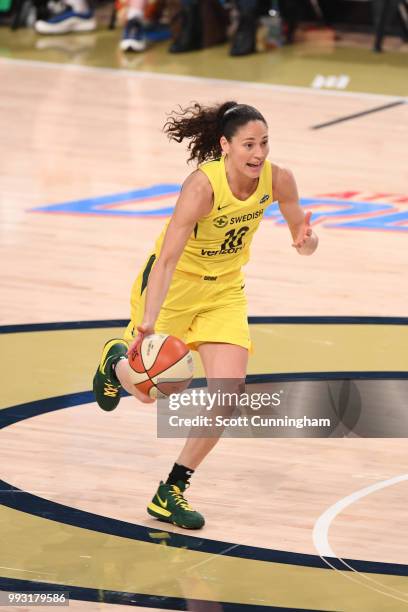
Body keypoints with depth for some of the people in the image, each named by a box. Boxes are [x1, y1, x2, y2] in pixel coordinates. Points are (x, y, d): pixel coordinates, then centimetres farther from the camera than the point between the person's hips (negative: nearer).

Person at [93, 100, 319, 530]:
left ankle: (172, 491, 5)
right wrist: (148, 321, -49)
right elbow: (167, 259, -37)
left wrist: (305, 241, -27)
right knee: (148, 391, 4)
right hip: (172, 284, -4)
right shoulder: (203, 185, -32)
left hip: (224, 289, 4)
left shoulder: (278, 180, -17)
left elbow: (300, 233, -1)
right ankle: (117, 361, 44)